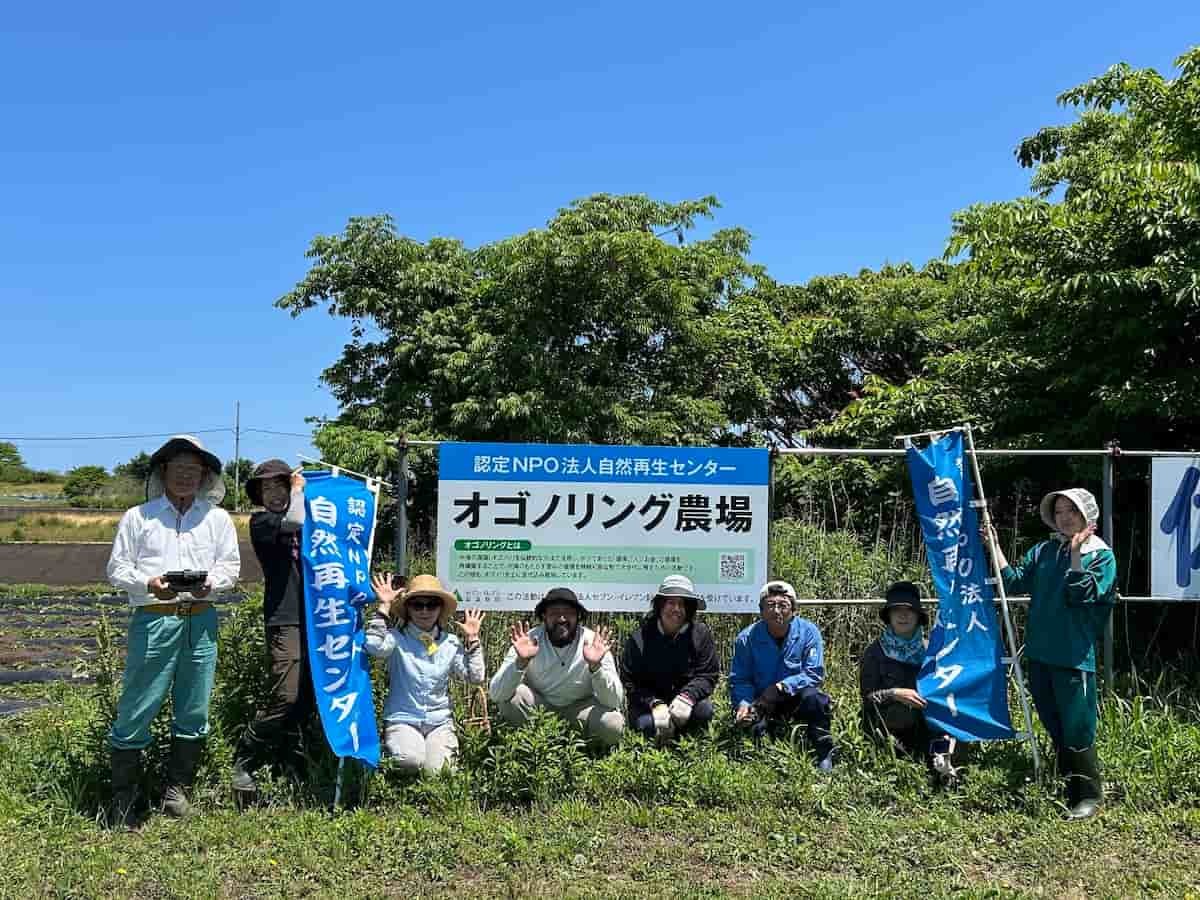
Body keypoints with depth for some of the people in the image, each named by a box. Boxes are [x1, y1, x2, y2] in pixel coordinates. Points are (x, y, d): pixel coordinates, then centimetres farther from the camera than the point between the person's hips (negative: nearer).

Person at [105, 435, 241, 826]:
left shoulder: (217, 518, 13)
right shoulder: (138, 517, 7)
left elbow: (231, 565, 12)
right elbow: (117, 568, 5)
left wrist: (210, 581, -9)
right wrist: (148, 583, -14)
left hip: (200, 620, 3)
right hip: (152, 620, -3)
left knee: (193, 711, 8)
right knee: (136, 710, -2)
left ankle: (177, 790, 22)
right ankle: (123, 801, 10)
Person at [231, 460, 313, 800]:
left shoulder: (297, 523, 20)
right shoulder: (260, 521, 2)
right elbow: (295, 520, -16)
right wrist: (299, 490, -1)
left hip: (314, 618, 6)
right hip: (285, 621, -6)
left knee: (308, 697, 6)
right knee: (286, 698, -15)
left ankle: (295, 760, 20)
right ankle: (242, 764, -2)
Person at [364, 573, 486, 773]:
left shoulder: (451, 643, 6)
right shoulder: (397, 638, -4)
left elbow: (476, 677, 1)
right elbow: (374, 647, -27)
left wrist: (472, 639, -2)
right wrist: (384, 607, -19)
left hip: (439, 721, 2)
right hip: (402, 719, -2)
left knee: (436, 769, -22)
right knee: (411, 761, -30)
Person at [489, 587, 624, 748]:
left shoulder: (593, 643, -21)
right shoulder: (529, 640, -21)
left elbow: (614, 702, -25)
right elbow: (496, 695, -26)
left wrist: (595, 666, -41)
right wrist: (521, 662, -42)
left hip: (580, 707, 0)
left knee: (612, 725, -28)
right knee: (511, 694, -28)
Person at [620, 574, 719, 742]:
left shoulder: (701, 634, -6)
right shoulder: (639, 639, -8)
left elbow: (708, 675, -8)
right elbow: (630, 681, -9)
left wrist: (687, 697, -27)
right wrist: (655, 704, -25)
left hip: (684, 703, 1)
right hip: (649, 702, -1)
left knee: (704, 709, -29)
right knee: (645, 724, -31)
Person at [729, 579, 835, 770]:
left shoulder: (808, 632, -11)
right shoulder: (746, 638, -9)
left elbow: (814, 675, -14)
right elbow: (739, 680, -5)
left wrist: (781, 687, -26)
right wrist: (743, 704, -26)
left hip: (796, 701, 0)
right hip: (762, 704, 1)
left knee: (812, 696, -32)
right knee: (752, 727, -29)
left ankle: (824, 758, -16)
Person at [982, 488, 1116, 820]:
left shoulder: (1101, 556, -5)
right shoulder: (1043, 551, 10)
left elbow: (1081, 594, -17)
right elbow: (1015, 581, 4)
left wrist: (1076, 553, -19)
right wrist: (994, 547, -1)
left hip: (1074, 658, -6)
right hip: (1040, 654, 6)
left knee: (1077, 730, -1)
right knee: (1054, 729, 16)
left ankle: (1089, 796, 15)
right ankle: (1068, 790, 30)